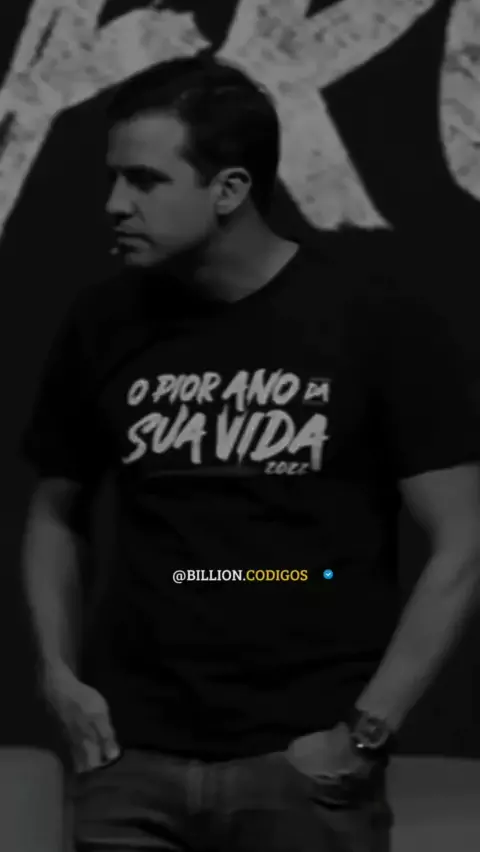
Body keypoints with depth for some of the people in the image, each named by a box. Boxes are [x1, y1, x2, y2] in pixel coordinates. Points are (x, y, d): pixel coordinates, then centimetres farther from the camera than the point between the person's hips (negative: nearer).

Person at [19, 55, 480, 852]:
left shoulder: (377, 320, -5)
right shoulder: (103, 324, 4)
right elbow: (56, 513, 17)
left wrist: (366, 730, -9)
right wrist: (60, 675, 4)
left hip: (302, 765, -3)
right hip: (132, 759, 3)